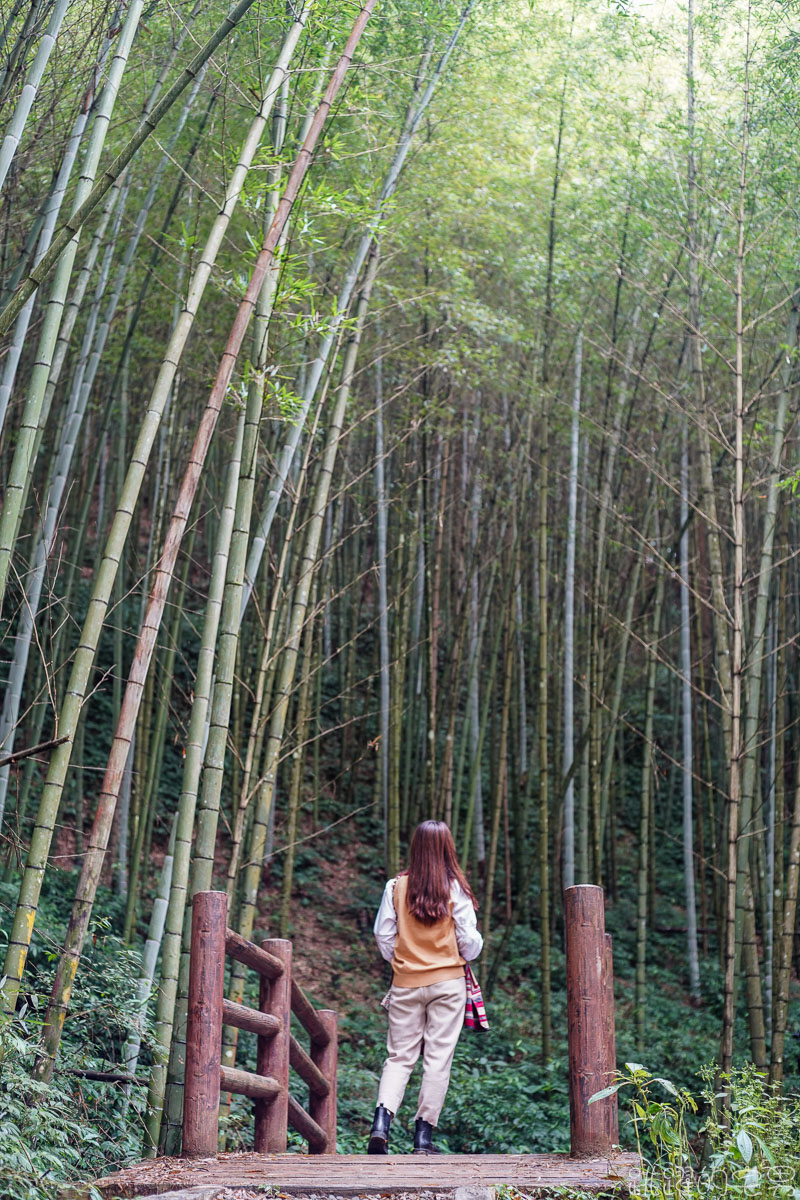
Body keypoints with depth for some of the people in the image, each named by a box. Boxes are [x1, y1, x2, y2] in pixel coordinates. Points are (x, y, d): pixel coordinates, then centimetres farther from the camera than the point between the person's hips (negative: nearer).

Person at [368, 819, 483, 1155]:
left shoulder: (396, 887, -2)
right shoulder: (455, 889, -7)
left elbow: (383, 935, 2)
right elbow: (470, 942, -4)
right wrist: (464, 956, 18)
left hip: (406, 984, 2)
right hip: (447, 982, -2)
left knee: (399, 1056, 9)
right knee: (438, 1058, 5)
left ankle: (381, 1122, -8)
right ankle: (423, 1134, 7)